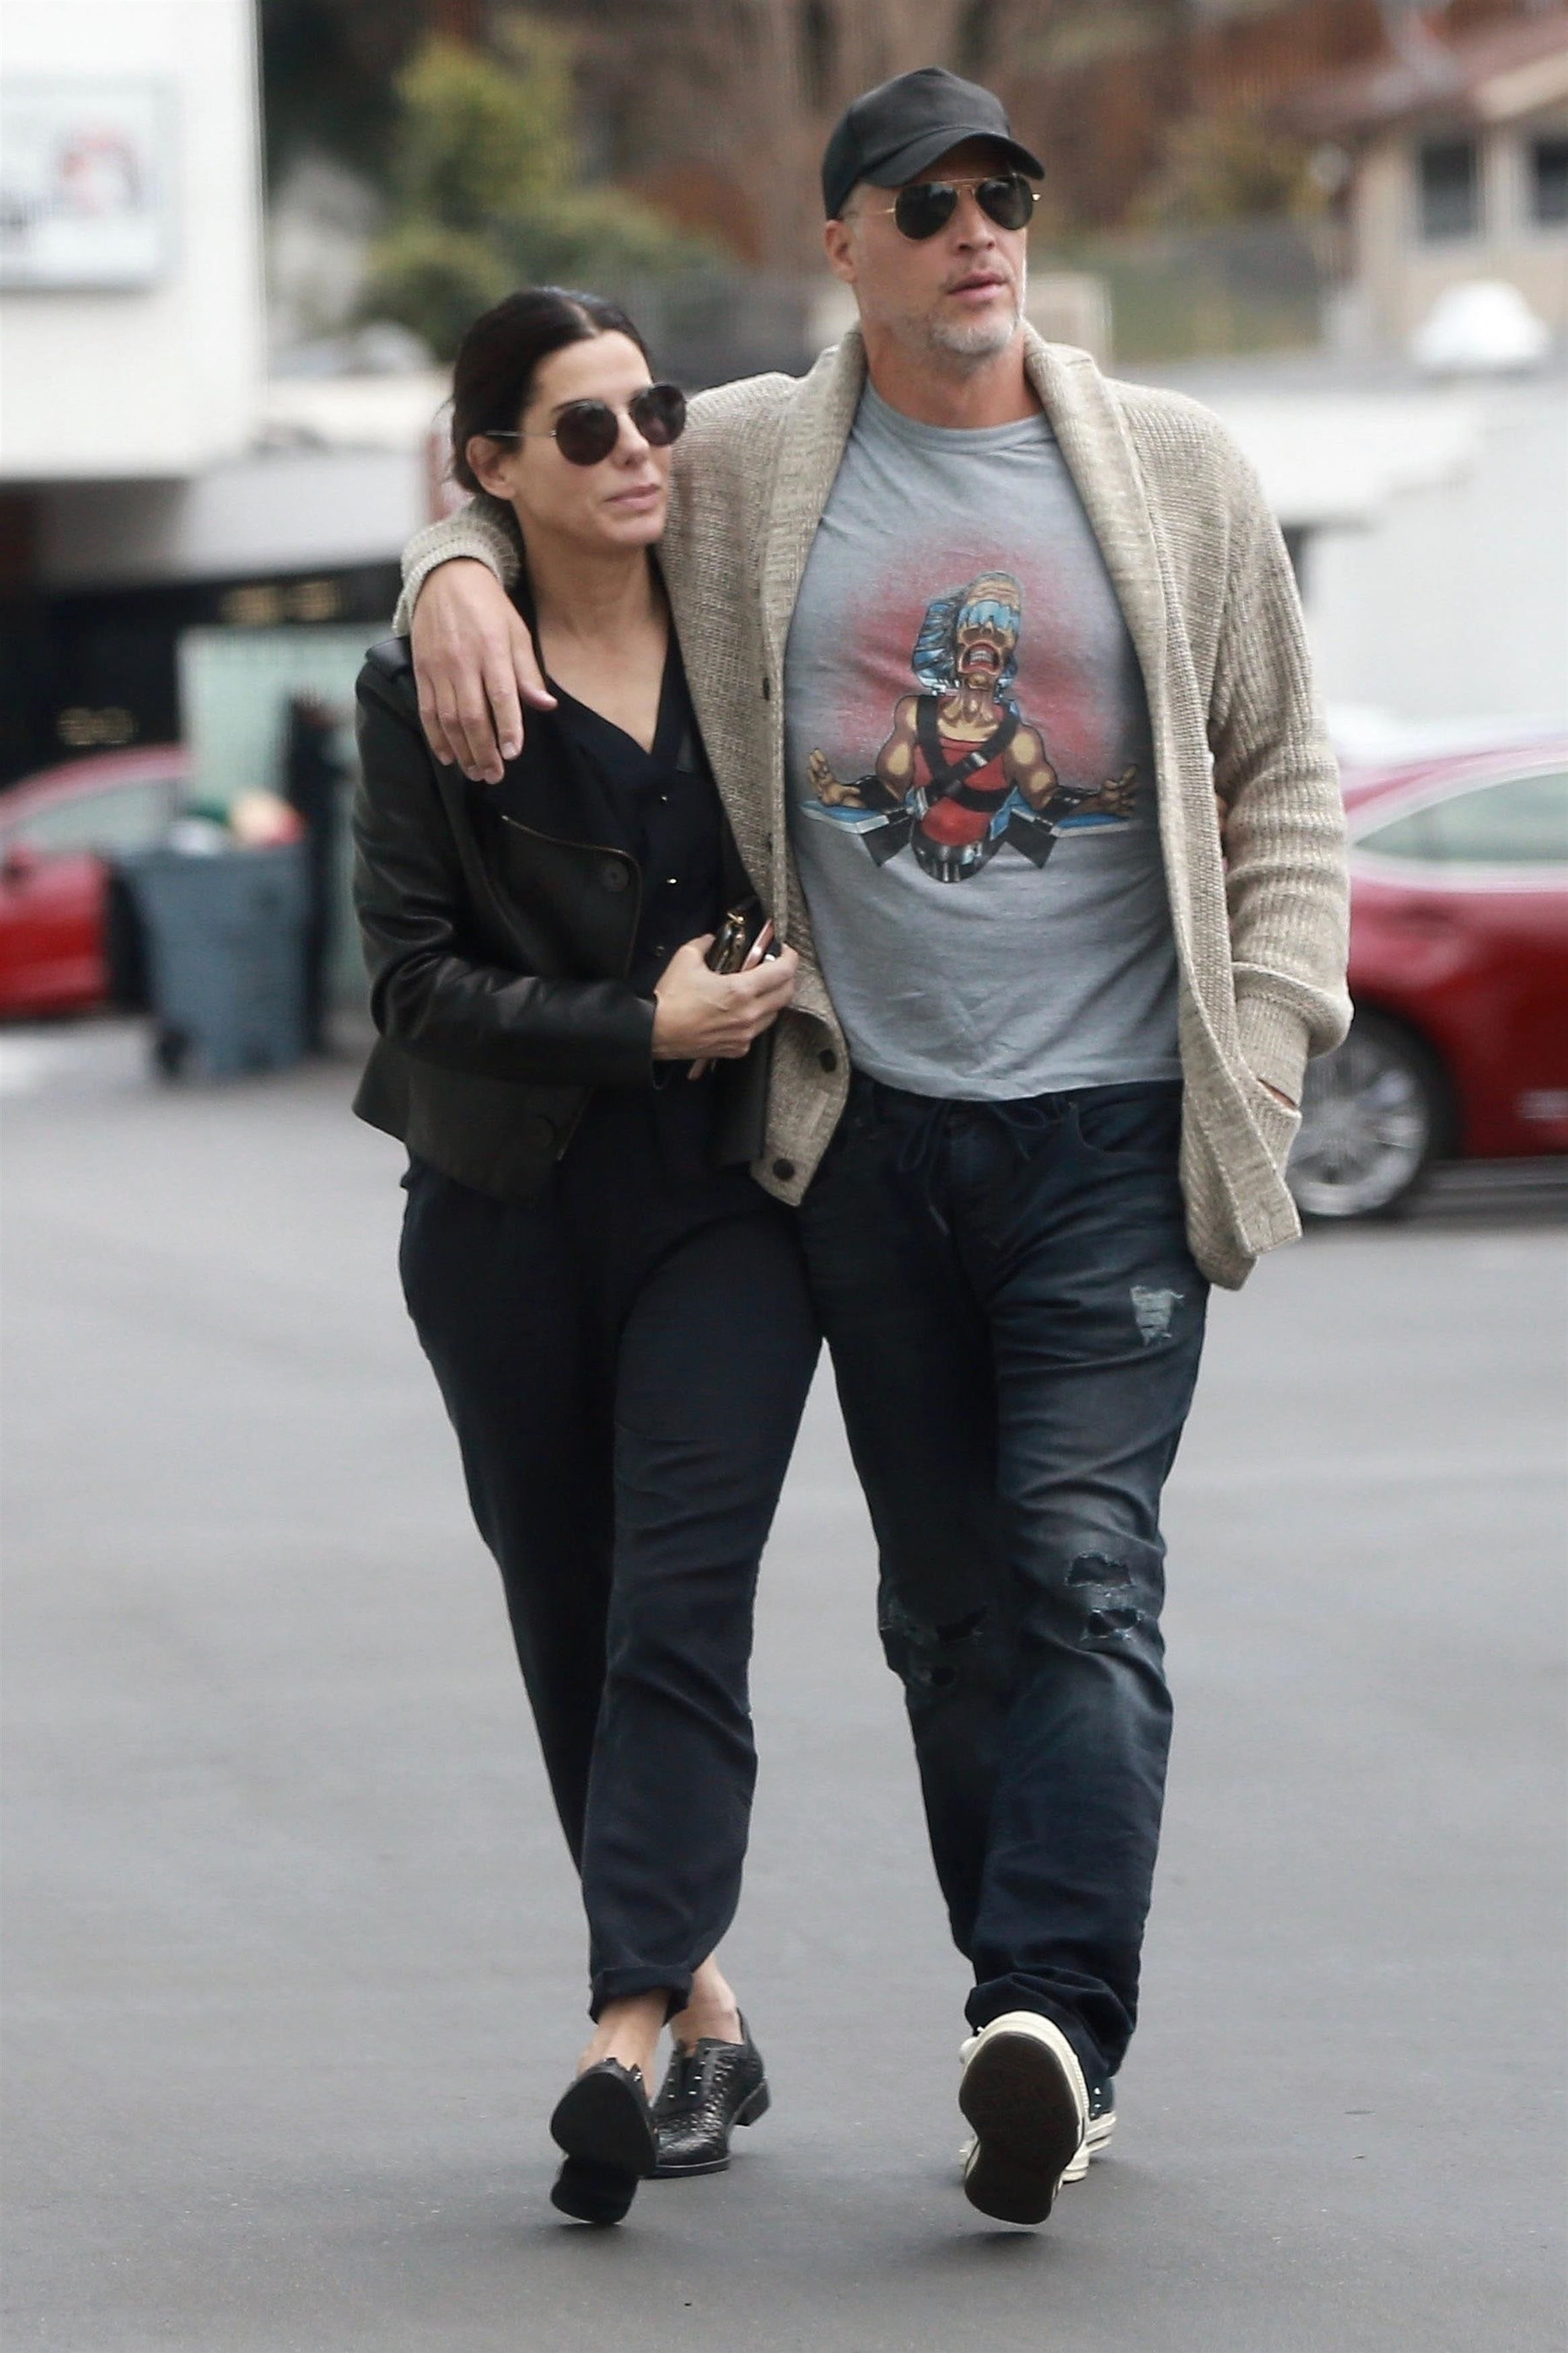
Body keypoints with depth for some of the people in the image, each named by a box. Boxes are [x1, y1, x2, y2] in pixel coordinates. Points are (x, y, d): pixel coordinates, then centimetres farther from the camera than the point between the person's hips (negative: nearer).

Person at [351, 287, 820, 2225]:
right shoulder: (427, 685, 0)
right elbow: (414, 977, -5)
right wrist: (642, 1030, -15)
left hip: (728, 1194, -1)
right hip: (510, 1211, 1)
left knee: (680, 1611, -14)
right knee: (570, 1630, 7)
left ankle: (626, 2035, -22)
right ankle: (704, 2016, 21)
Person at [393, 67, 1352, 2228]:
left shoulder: (1176, 471, 6)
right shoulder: (739, 470, 5)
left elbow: (1286, 776, 12)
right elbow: (519, 476, 22)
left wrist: (1268, 1035, 0)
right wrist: (458, 576, -2)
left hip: (1117, 1128, -2)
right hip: (872, 1133, 2)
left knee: (1086, 1565, -14)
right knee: (950, 1602, 4)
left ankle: (1050, 2021, -23)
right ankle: (1047, 2062, 11)